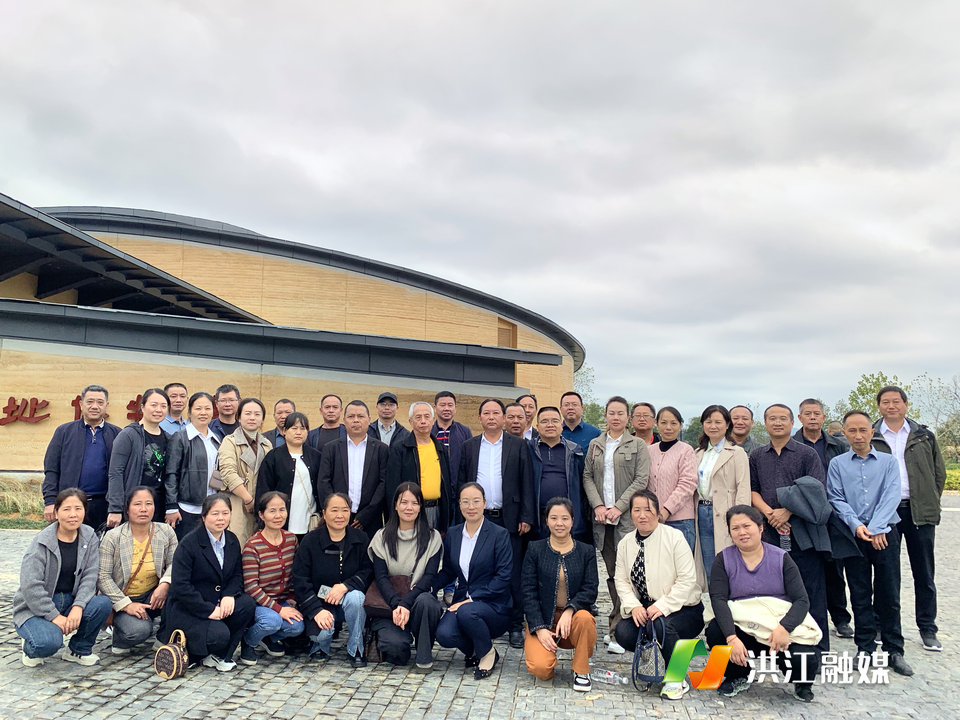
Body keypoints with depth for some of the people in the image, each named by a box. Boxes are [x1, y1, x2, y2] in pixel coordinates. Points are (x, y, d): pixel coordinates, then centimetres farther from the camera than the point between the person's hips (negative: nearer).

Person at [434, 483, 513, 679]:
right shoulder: (453, 534, 9)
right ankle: (473, 650, 10)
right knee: (444, 634, -25)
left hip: (493, 605, -4)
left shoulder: (499, 534, -6)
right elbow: (447, 572, 14)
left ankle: (487, 653, -4)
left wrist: (472, 599, -19)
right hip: (462, 600, 4)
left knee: (466, 612, -35)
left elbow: (504, 576, -12)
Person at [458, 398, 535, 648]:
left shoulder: (518, 445, 5)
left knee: (512, 574, 1)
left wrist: (526, 517, -5)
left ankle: (515, 626, 11)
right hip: (477, 519, 2)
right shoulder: (469, 446, 11)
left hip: (509, 519, -2)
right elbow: (461, 483, 10)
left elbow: (527, 484, 1)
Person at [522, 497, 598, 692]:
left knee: (584, 618, -35)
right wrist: (539, 628, -13)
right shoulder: (535, 550, 2)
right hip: (543, 620, -1)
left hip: (573, 617, 1)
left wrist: (570, 610, -24)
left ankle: (581, 671, -9)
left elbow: (590, 590, -5)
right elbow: (529, 592, -2)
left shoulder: (586, 551, 4)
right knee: (541, 669, -24)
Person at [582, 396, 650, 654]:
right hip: (601, 517, 3)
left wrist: (618, 507, -11)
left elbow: (641, 479, -3)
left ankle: (617, 629, -6)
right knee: (611, 572, 7)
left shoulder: (638, 445, 5)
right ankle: (618, 625, 15)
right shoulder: (595, 445, 15)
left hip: (627, 517, -3)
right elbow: (587, 477, 10)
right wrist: (598, 505, -5)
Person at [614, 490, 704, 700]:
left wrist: (662, 606, -26)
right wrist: (633, 606, -16)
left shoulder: (674, 537, -11)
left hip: (683, 609, -4)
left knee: (661, 625, -34)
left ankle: (677, 680, -10)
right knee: (622, 633, -22)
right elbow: (621, 580, 3)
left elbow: (687, 580, -17)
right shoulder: (625, 543, 5)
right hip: (642, 610, 4)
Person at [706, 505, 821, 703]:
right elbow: (718, 599, -11)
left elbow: (802, 600, -5)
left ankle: (801, 683, 15)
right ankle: (738, 678, 5)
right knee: (714, 631, -30)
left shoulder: (781, 558, 3)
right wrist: (732, 638, -27)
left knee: (806, 659, -28)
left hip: (780, 625, 0)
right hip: (741, 628, 0)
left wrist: (785, 628, -25)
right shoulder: (723, 559, 1)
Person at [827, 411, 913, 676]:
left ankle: (893, 651, 15)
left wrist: (875, 528, -16)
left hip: (885, 533, 0)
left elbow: (892, 496, -6)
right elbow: (836, 499, 0)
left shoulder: (888, 461, 5)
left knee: (889, 594, 4)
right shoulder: (837, 464, 6)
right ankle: (866, 649, 16)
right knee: (860, 595, 7)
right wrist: (856, 525, -15)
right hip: (854, 535, 0)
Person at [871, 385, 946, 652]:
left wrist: (930, 504, 6)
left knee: (924, 573, 7)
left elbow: (939, 473, 12)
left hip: (919, 513, 1)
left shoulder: (924, 436, 8)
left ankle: (928, 629, 18)